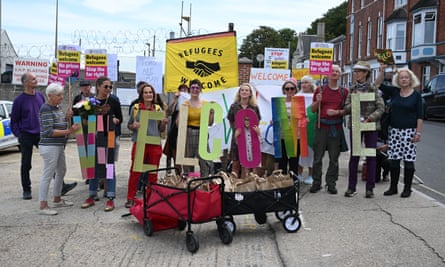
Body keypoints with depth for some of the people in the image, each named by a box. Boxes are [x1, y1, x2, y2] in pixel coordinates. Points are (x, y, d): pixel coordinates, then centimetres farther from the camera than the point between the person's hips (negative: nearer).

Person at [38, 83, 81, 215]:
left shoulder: (57, 107, 12)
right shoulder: (46, 109, -15)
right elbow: (48, 132, -20)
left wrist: (67, 118, 3)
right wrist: (68, 131, -23)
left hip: (59, 146, 10)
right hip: (49, 146, -10)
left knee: (61, 171, 18)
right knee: (48, 175, -8)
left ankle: (57, 200, 31)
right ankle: (43, 206, -3)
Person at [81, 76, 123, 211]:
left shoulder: (114, 100, -1)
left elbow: (120, 118, 4)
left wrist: (115, 120, -16)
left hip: (109, 136, -3)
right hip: (94, 136, 3)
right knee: (94, 166, 11)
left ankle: (110, 198, 7)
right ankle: (91, 196, 23)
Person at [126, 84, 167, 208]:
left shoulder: (158, 109, 9)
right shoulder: (135, 108, 5)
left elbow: (161, 129, 13)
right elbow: (129, 126, 11)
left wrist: (164, 123, -8)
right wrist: (134, 126, -11)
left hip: (155, 144, 2)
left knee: (153, 172, 7)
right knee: (135, 171, -1)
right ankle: (130, 198, 6)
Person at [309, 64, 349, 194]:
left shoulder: (344, 92, 9)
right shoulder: (320, 90, 8)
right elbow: (313, 109, 9)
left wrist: (337, 112, -11)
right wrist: (317, 101, -10)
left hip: (336, 128, 0)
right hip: (321, 127, 0)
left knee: (334, 158, 3)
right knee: (318, 157, 2)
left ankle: (331, 183, 11)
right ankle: (316, 182, 11)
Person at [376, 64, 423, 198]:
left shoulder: (416, 95, -1)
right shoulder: (394, 92, 8)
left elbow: (420, 116, -3)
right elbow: (378, 85, 1)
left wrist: (418, 132, -10)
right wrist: (382, 71, -12)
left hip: (409, 131, -3)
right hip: (394, 130, 3)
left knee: (408, 160, 0)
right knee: (394, 160, 7)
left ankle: (407, 189, 10)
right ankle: (393, 187, 16)